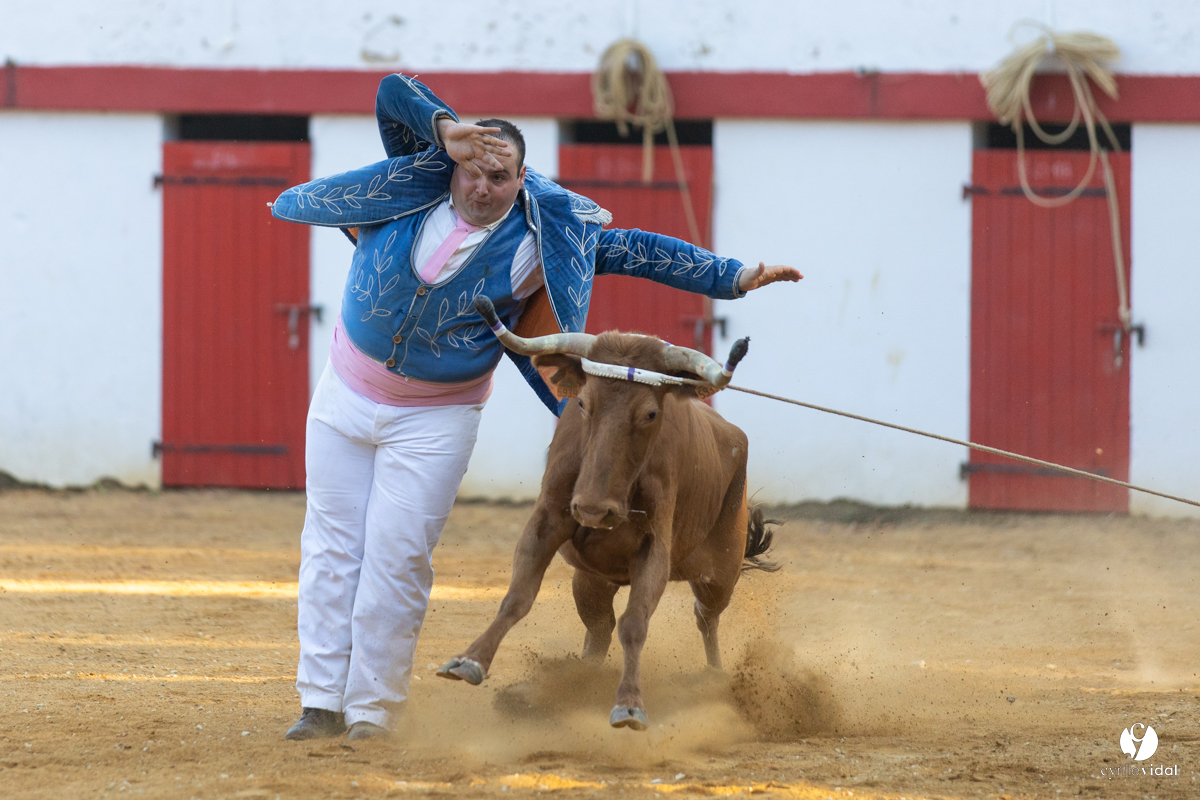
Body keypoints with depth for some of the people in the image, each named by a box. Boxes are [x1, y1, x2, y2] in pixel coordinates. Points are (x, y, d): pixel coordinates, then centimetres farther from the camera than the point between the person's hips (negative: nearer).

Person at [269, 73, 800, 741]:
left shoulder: (540, 240, -12)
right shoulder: (419, 180, -8)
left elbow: (637, 252, -6)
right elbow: (396, 92, -13)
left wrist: (734, 278, -7)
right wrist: (448, 131, -28)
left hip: (434, 418, -2)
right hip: (347, 393, 2)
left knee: (396, 557, -8)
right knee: (331, 546, 2)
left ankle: (370, 716, -1)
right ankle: (322, 704, 7)